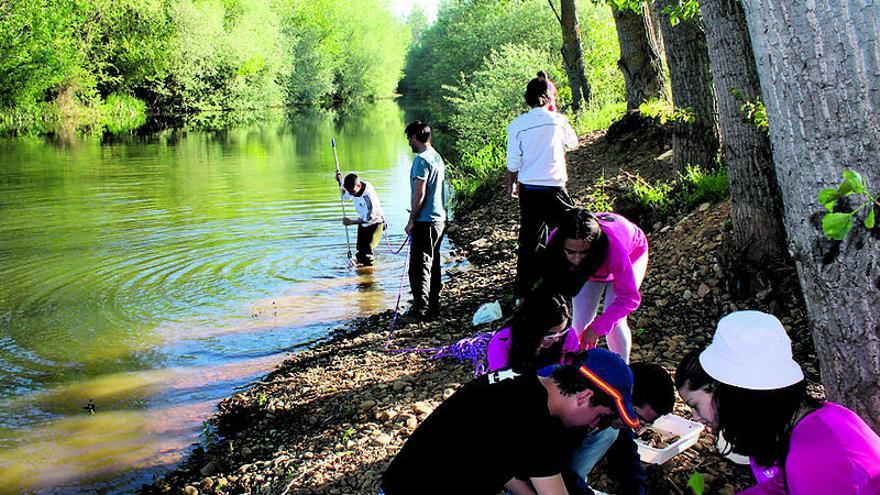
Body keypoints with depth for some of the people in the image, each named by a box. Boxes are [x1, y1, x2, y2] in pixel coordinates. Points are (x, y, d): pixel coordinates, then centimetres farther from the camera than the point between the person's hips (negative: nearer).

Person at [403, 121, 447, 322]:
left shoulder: (421, 159, -15)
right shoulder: (437, 157, 14)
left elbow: (419, 194, -19)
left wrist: (411, 220, -12)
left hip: (425, 221, -9)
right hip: (439, 218, 9)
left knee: (419, 267, -7)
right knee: (432, 264, 15)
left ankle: (420, 310, -8)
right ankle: (433, 305, 21)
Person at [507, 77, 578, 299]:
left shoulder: (517, 124, 0)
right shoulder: (557, 120, -4)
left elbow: (513, 162, 2)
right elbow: (573, 143, 16)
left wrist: (511, 185, 18)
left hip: (528, 191, 3)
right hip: (554, 189, -3)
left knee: (528, 242, 11)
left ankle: (523, 294, 14)